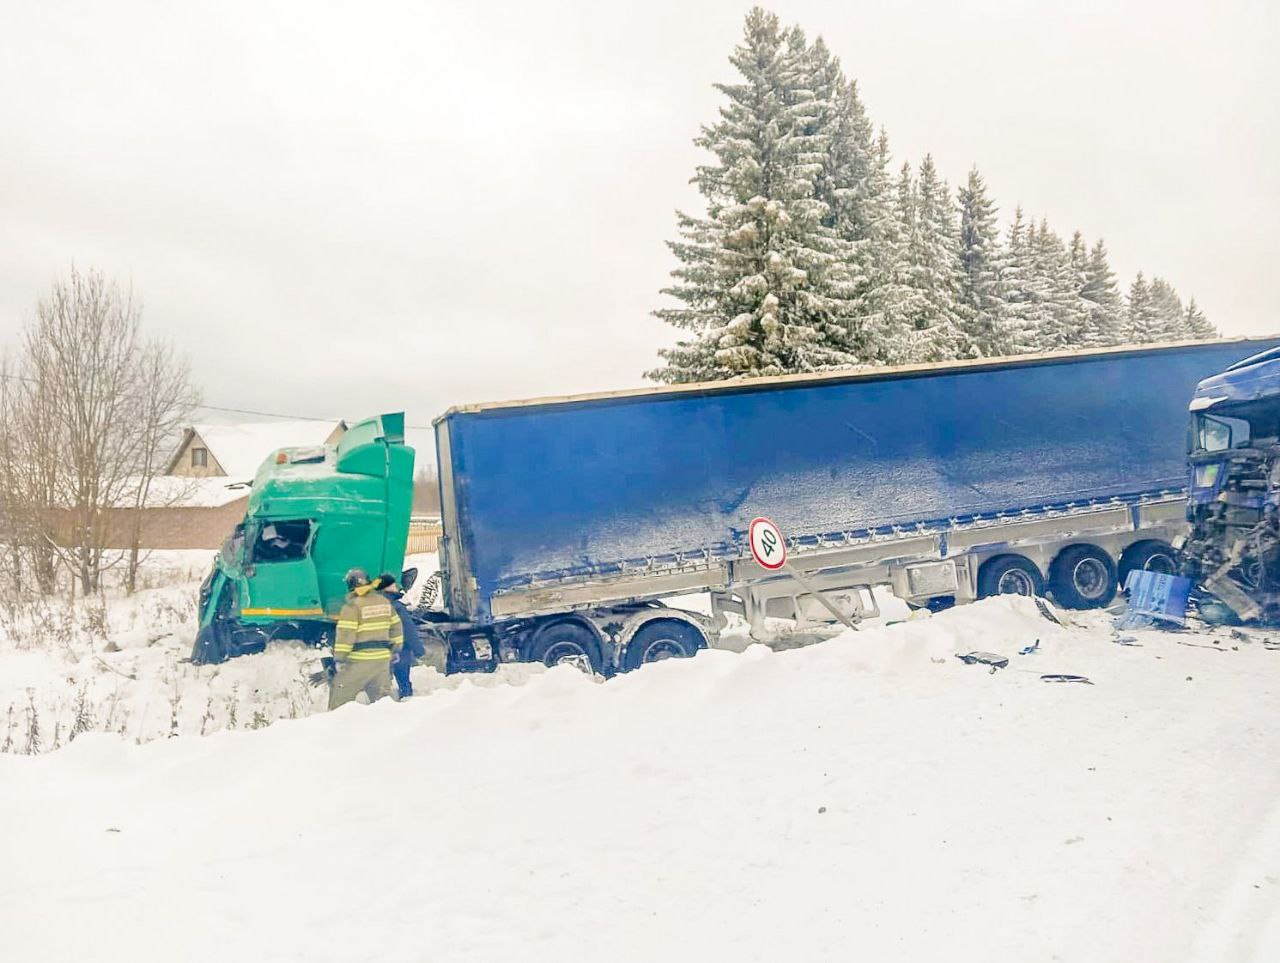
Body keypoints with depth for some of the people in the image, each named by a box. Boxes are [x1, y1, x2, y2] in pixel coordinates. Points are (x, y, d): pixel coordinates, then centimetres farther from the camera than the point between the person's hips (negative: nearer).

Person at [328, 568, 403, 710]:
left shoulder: (353, 606, -11)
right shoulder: (385, 602, 8)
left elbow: (345, 634, -14)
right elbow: (396, 627, 15)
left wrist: (339, 658, -9)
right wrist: (395, 649, 24)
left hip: (359, 660, -6)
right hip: (382, 659, 6)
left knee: (340, 694, 4)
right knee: (382, 696, 13)